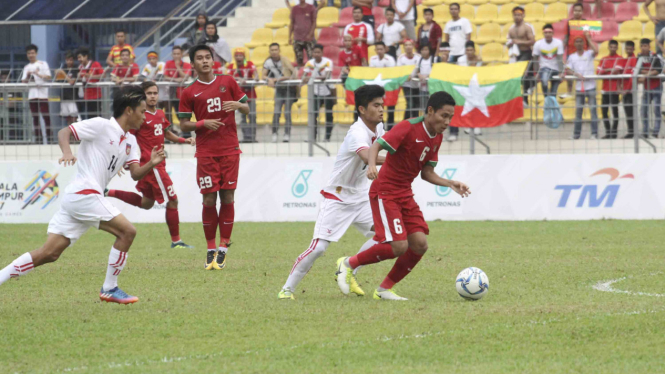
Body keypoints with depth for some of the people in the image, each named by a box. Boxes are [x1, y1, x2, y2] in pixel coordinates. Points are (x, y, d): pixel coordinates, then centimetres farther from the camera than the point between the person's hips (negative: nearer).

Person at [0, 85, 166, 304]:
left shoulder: (130, 141, 17)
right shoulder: (100, 126, -6)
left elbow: (135, 174, 11)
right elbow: (64, 132, -9)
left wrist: (151, 164, -9)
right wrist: (67, 152, -29)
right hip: (84, 194, -9)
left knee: (49, 254, 4)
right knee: (127, 231, -9)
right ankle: (109, 289, -2)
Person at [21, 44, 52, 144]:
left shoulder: (43, 64, 6)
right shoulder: (26, 67, 17)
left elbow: (48, 77, -2)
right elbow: (23, 81, 12)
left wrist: (38, 74, -16)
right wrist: (28, 76, -8)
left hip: (42, 93, -4)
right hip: (32, 94, 4)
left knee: (45, 115, -9)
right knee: (35, 117, 4)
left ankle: (48, 138, -9)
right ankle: (37, 138, 6)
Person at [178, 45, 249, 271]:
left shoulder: (228, 82, 7)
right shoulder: (189, 92, 4)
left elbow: (247, 109, 12)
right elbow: (184, 125, 4)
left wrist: (237, 105, -11)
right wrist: (203, 123, -13)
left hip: (230, 150, 1)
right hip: (206, 152, -1)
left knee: (227, 198, -2)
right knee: (209, 200, -3)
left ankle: (223, 249, 5)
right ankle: (211, 250, 7)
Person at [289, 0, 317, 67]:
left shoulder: (311, 8, 1)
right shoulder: (294, 9, 9)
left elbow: (314, 23, 0)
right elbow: (292, 24, 14)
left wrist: (310, 35, -12)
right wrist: (290, 37, 8)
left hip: (309, 38, -2)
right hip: (297, 39, 2)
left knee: (312, 58, -10)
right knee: (299, 59, 1)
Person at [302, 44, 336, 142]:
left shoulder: (328, 62, -17)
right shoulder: (310, 63, -6)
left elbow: (326, 76, -31)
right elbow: (304, 75, -11)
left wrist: (313, 78, -43)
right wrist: (304, 79, -34)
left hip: (328, 92, -2)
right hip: (316, 92, 2)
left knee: (329, 115, 1)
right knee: (313, 114, -7)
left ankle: (328, 137, 9)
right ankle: (313, 136, -6)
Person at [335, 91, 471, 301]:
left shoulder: (437, 138, 6)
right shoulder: (409, 127, -18)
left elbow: (427, 173, 10)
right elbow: (377, 145, -24)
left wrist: (450, 184, -4)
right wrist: (372, 165, -44)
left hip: (405, 194, 8)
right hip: (384, 192, -8)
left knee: (420, 244, -4)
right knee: (398, 246, -18)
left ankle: (385, 290, 11)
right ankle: (348, 264, 3)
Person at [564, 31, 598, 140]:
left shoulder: (589, 54, 4)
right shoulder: (572, 57, 11)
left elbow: (596, 51, -18)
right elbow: (567, 70, 4)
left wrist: (588, 38, -12)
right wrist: (575, 74, -15)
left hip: (590, 86, -3)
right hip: (579, 86, 3)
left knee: (593, 110, -4)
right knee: (578, 110, 5)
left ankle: (594, 133, -3)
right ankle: (576, 133, 10)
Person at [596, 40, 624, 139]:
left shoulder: (620, 59, -1)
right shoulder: (604, 59, 14)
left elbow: (616, 71, -14)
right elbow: (599, 72, 5)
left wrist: (606, 70, -2)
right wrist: (611, 70, -7)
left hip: (614, 89, -6)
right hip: (605, 89, 6)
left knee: (614, 110, -3)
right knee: (604, 111, 6)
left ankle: (614, 132, 1)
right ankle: (608, 132, 14)